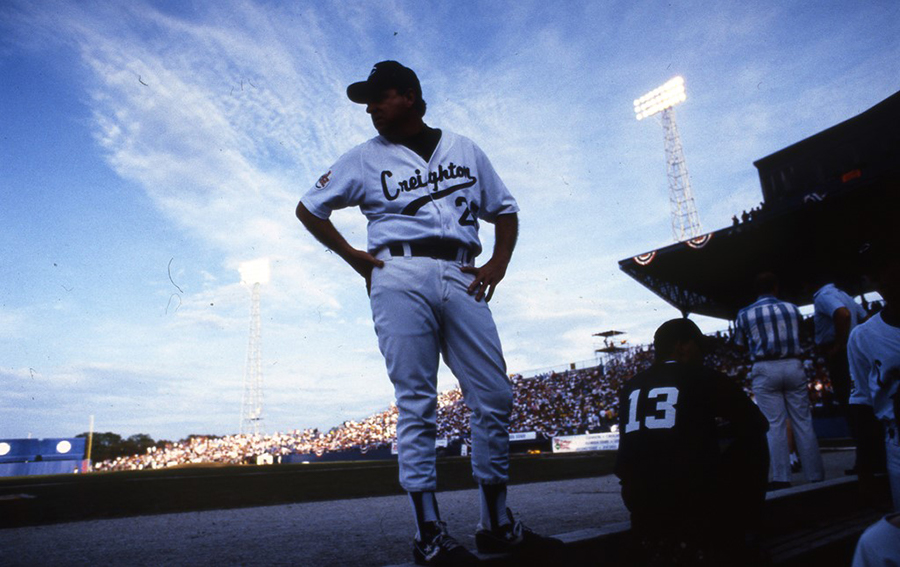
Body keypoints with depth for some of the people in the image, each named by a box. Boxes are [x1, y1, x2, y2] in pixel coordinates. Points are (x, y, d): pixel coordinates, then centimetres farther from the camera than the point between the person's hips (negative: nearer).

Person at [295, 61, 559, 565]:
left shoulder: (465, 150, 19)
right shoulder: (366, 158, 15)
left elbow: (505, 210, 21)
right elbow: (309, 207, 17)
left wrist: (499, 263, 5)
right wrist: (352, 254, 4)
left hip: (462, 279, 2)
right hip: (401, 278, -2)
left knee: (495, 397, -2)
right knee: (417, 403, -6)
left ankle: (498, 525, 11)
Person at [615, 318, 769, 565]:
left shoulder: (631, 387, 11)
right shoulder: (705, 378, -2)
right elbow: (757, 424, 7)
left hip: (638, 500, 5)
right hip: (694, 499, -5)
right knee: (751, 444, 15)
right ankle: (735, 530, 19)